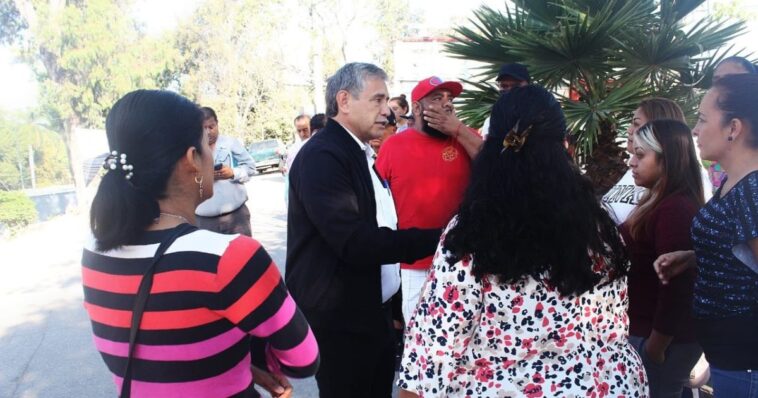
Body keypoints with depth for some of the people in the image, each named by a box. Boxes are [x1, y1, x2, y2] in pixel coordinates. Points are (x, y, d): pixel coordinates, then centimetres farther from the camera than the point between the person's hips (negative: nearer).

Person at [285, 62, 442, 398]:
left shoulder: (361, 154, 9)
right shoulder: (321, 156, -19)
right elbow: (356, 242, -28)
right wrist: (436, 239, -27)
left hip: (373, 313, 8)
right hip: (340, 322, -8)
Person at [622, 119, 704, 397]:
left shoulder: (674, 209, -22)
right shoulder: (664, 204, 9)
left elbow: (675, 287, -24)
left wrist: (655, 348, -17)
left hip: (662, 339, -9)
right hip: (647, 330, 9)